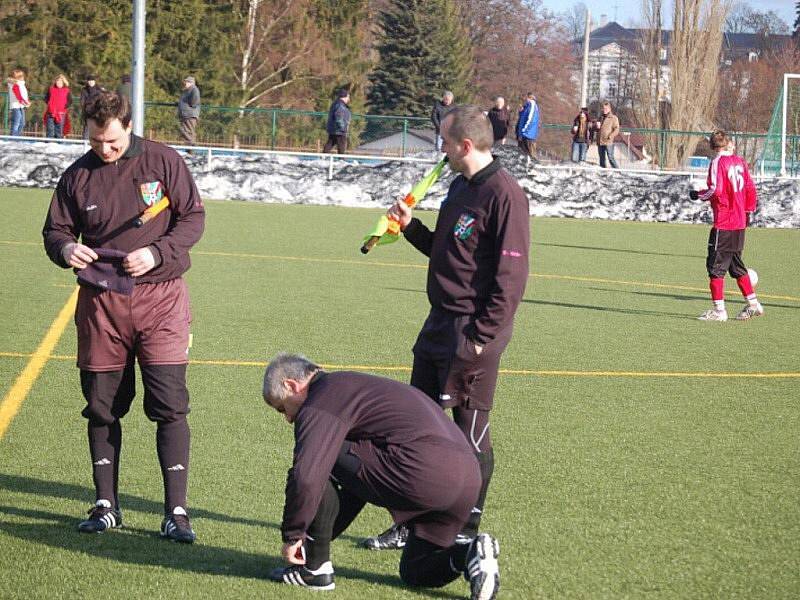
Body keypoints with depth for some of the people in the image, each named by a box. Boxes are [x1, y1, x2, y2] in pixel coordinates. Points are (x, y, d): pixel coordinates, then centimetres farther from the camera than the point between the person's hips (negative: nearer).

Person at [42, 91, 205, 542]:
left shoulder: (163, 162, -1)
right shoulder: (77, 176, 6)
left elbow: (193, 217, 0)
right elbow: (55, 231, 12)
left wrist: (156, 253, -15)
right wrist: (66, 248, -12)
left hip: (160, 298, -3)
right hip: (101, 301, 3)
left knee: (170, 405, -8)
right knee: (102, 406, 8)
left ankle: (177, 511, -4)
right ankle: (106, 505, 20)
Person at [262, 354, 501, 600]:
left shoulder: (320, 404, -1)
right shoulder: (349, 386, 32)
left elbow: (305, 478, -14)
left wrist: (293, 535, 0)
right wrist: (324, 535, 36)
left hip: (422, 473, -10)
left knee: (317, 462, 3)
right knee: (415, 572, 26)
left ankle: (315, 568, 8)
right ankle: (471, 555, -2)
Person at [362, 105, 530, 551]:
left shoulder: (504, 194, -15)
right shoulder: (460, 188, 14)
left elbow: (511, 276, -19)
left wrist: (481, 337, -20)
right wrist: (411, 226, 8)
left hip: (472, 334, -9)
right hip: (439, 325, 9)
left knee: (470, 432, 0)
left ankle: (467, 531, 11)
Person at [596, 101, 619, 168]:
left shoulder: (613, 118, -1)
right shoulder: (601, 117, 19)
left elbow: (616, 129, -9)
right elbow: (597, 129, 30)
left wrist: (610, 136, -20)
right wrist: (597, 127, 6)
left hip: (608, 142, -7)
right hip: (600, 142, 7)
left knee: (610, 158, -12)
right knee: (602, 158, 10)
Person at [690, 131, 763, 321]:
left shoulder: (718, 162, -10)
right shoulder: (740, 162, 9)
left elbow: (715, 190, -19)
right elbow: (750, 189, 12)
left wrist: (698, 195, -2)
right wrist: (748, 211, 22)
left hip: (723, 224, -7)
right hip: (739, 223, 7)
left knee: (716, 265, -3)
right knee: (736, 265, 17)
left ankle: (718, 309, -5)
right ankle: (753, 304, 20)